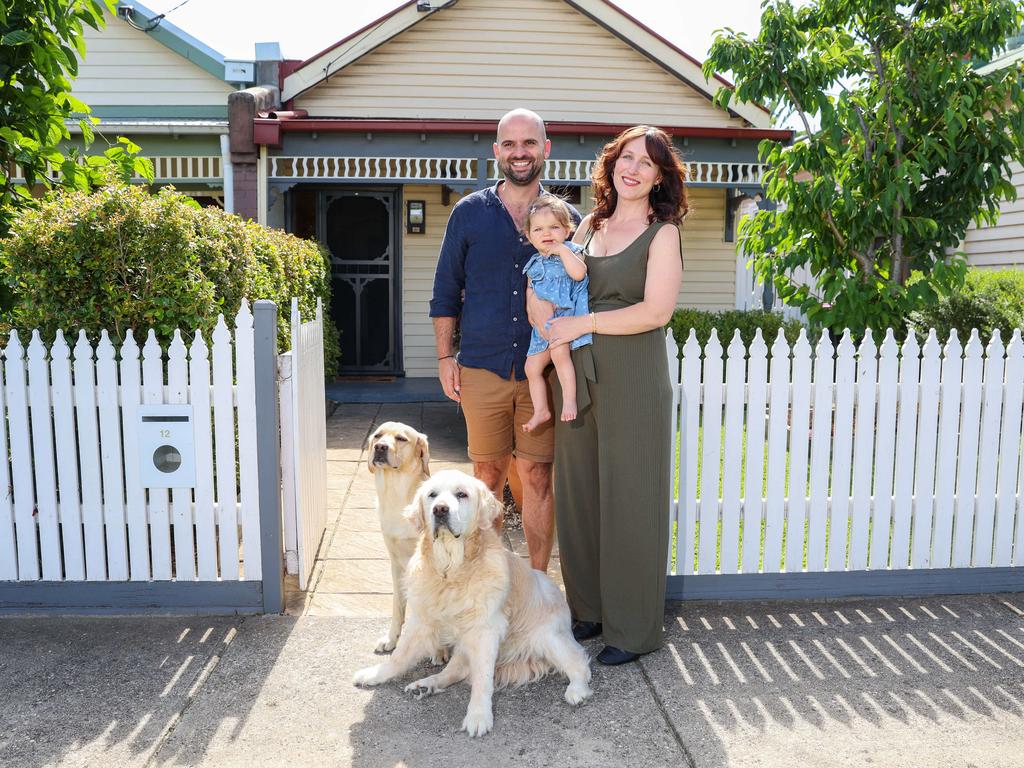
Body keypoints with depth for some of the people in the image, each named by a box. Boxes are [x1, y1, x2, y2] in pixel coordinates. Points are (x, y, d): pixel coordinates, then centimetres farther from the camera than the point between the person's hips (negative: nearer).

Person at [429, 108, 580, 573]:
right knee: (488, 473, 10)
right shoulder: (468, 213, 6)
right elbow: (445, 291, 8)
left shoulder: (566, 218, 6)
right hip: (481, 368, 1)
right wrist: (445, 358, 3)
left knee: (538, 475, 4)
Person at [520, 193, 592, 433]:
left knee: (559, 351, -32)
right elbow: (530, 290, 18)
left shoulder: (571, 252, -4)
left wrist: (562, 249, -18)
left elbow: (579, 273, -24)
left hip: (567, 313, -7)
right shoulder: (534, 263, 13)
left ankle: (570, 399, -23)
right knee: (532, 367, 6)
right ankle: (541, 410, 19)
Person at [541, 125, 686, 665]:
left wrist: (582, 325, -14)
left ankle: (633, 628, 16)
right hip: (577, 374, 6)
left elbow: (656, 310, -14)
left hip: (633, 379, -6)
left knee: (629, 498, 2)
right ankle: (590, 608, 27)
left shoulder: (662, 233, -3)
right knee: (578, 493, 10)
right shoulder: (589, 225, 13)